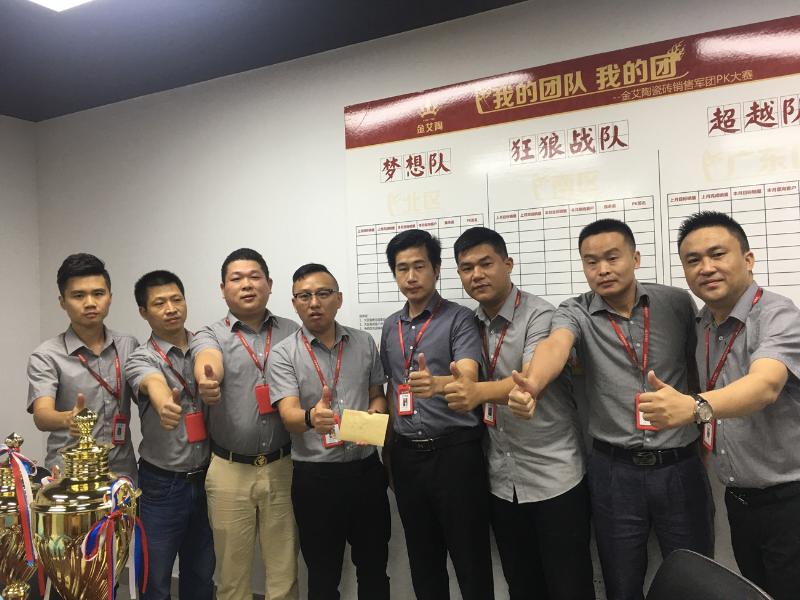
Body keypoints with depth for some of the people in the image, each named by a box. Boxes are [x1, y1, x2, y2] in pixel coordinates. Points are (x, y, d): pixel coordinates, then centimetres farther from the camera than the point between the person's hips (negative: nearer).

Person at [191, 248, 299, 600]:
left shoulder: (293, 333, 6)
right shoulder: (209, 337, 1)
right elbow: (208, 364, -22)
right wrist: (205, 382, -45)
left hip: (283, 467, 1)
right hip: (230, 470, -1)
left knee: (284, 570, 11)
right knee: (232, 571, 13)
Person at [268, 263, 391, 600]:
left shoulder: (365, 343, 4)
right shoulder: (283, 354, -6)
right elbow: (289, 414, -17)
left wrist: (373, 414, -10)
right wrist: (311, 417, -40)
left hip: (366, 469, 3)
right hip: (315, 476, -3)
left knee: (374, 567, 16)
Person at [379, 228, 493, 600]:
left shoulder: (459, 319, -8)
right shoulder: (390, 326, 10)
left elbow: (467, 378, -23)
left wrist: (435, 384, -45)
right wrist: (391, 447, 10)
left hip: (455, 452, -5)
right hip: (406, 454, 5)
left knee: (471, 562, 4)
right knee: (423, 560, 17)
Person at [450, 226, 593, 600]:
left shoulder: (539, 316, -15)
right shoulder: (470, 323, 5)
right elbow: (468, 383, 8)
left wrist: (479, 392, -48)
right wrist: (437, 384, -11)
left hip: (553, 475, -5)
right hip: (501, 479, 6)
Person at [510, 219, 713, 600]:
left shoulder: (678, 304, -2)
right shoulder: (575, 312, -6)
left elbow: (696, 371, 9)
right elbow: (555, 345, -28)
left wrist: (703, 437, 12)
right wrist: (532, 385, -49)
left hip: (680, 466, 1)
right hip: (614, 470, 0)